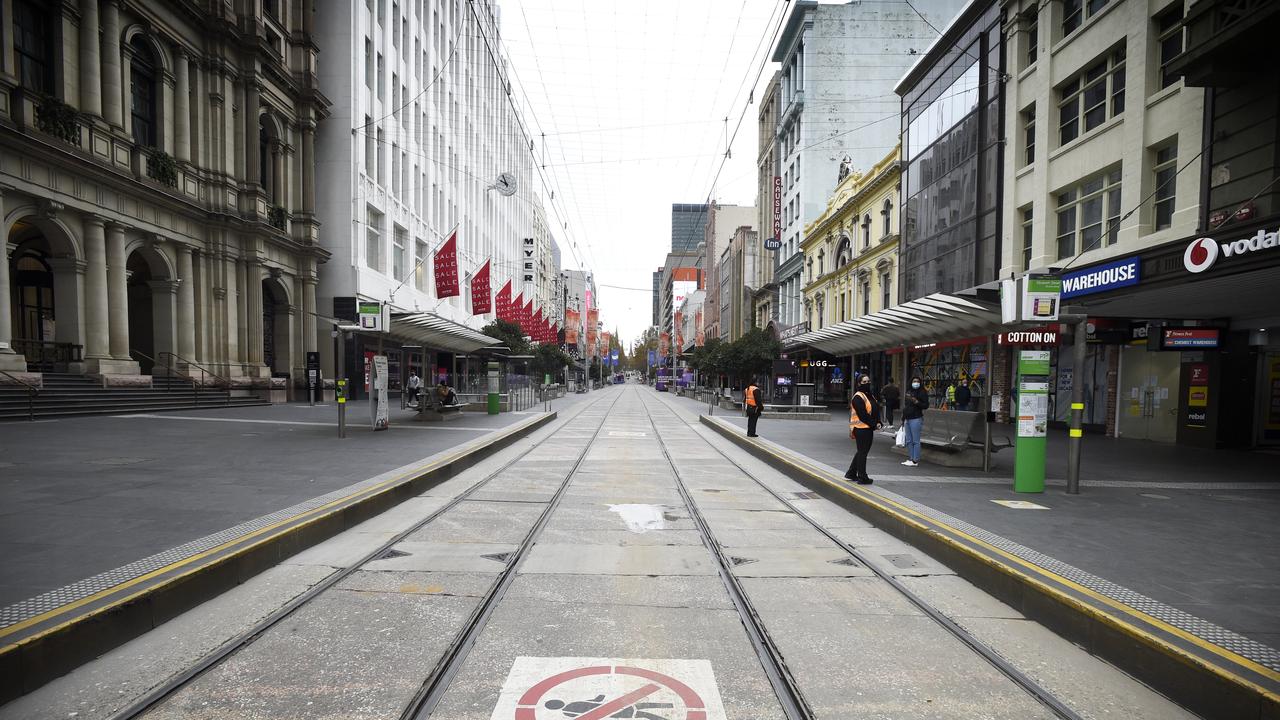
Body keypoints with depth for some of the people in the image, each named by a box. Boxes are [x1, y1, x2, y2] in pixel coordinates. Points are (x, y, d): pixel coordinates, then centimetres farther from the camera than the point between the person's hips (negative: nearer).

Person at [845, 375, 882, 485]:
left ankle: (851, 473, 28)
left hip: (869, 428, 9)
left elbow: (876, 410, 14)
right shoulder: (858, 397, -14)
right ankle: (862, 478, 7)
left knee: (862, 451, 16)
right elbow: (862, 415, -18)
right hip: (861, 428, -9)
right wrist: (874, 424, -16)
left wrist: (878, 422, -3)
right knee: (862, 452, -2)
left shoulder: (871, 395, 15)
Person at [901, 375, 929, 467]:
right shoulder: (908, 392, 15)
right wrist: (903, 418, 22)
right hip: (907, 419, 7)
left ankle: (915, 461, -1)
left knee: (915, 441, -5)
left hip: (916, 419, -7)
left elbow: (926, 406, -9)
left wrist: (917, 402, -24)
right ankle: (910, 458, 18)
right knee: (909, 441, 11)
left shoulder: (922, 392, -5)